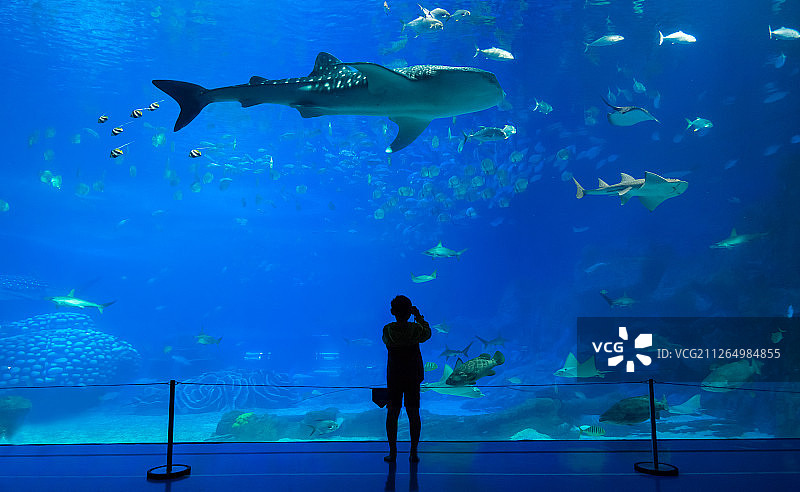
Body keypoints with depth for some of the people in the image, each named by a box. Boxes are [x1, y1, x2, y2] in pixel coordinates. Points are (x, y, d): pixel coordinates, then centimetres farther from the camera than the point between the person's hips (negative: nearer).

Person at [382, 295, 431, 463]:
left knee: (392, 415, 10)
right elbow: (427, 334, 8)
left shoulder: (387, 330, -11)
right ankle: (413, 453, 13)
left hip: (393, 378, 0)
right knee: (413, 414, 9)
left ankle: (392, 452, 14)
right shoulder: (416, 329, -13)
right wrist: (419, 317, 17)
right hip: (413, 378, 0)